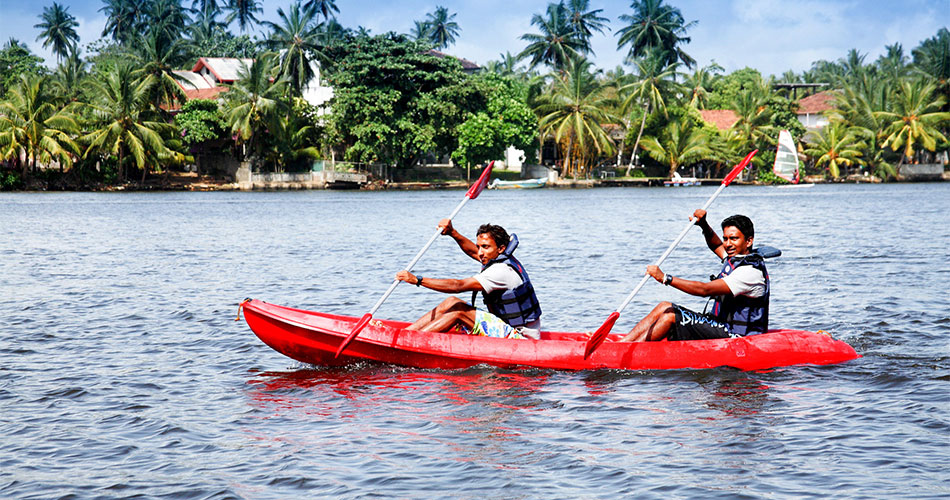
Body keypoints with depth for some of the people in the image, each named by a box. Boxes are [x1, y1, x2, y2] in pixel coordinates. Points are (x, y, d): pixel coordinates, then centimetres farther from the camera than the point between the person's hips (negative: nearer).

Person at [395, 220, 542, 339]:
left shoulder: (502, 271, -22)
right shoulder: (499, 259, 7)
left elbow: (458, 286, -26)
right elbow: (472, 251, 25)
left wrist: (417, 280, -26)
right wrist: (452, 232, 7)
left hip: (522, 338, -10)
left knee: (459, 310, -18)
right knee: (451, 302, 4)